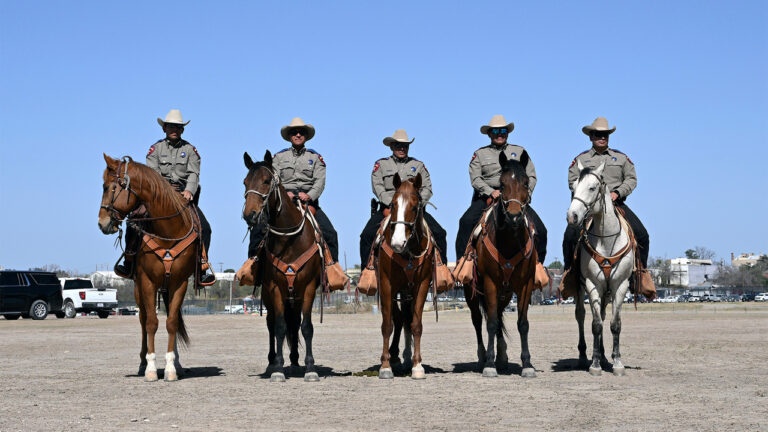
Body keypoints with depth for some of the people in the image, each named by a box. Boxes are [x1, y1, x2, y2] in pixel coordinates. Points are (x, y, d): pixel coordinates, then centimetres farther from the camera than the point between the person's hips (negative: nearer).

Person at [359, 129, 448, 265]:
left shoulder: (418, 165, 16)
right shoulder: (381, 164, 11)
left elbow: (427, 188, 7)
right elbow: (377, 187, -2)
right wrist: (392, 203, -17)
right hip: (388, 208, -1)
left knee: (439, 234, -16)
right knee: (367, 235, -22)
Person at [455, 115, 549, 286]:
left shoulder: (519, 152, 16)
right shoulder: (480, 154, 11)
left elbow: (531, 176, 11)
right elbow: (475, 178, 0)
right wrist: (491, 192, -18)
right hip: (487, 197, -1)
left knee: (539, 229, -14)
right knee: (467, 221, -28)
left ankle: (537, 265, 3)